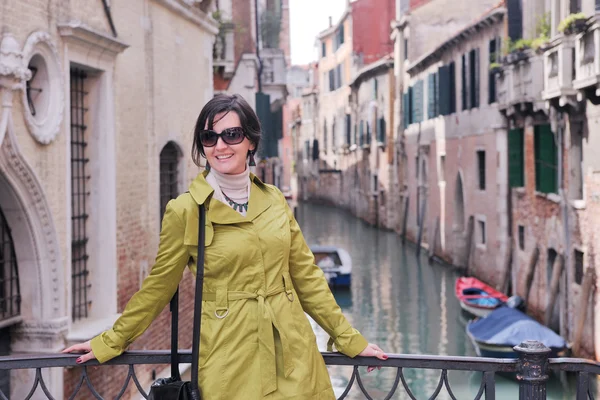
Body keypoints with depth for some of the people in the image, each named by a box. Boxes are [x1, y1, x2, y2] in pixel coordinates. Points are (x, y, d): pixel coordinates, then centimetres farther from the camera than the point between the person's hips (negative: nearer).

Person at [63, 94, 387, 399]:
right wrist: (109, 343, 7)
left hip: (293, 358, 4)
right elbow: (159, 285, 4)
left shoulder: (275, 201, 5)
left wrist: (349, 339, 9)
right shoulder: (184, 211, -6)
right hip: (231, 362, -3)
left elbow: (306, 276, 10)